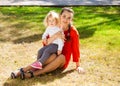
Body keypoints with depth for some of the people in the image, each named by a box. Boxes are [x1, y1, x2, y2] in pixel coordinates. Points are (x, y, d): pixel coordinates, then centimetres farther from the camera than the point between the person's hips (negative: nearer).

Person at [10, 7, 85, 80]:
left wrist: (78, 66, -2)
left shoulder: (73, 31, -9)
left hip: (63, 61, -1)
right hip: (52, 54, 1)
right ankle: (23, 70, -41)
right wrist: (55, 36, -24)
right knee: (53, 56, -35)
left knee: (61, 57, -36)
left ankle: (32, 74, -43)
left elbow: (75, 49, -4)